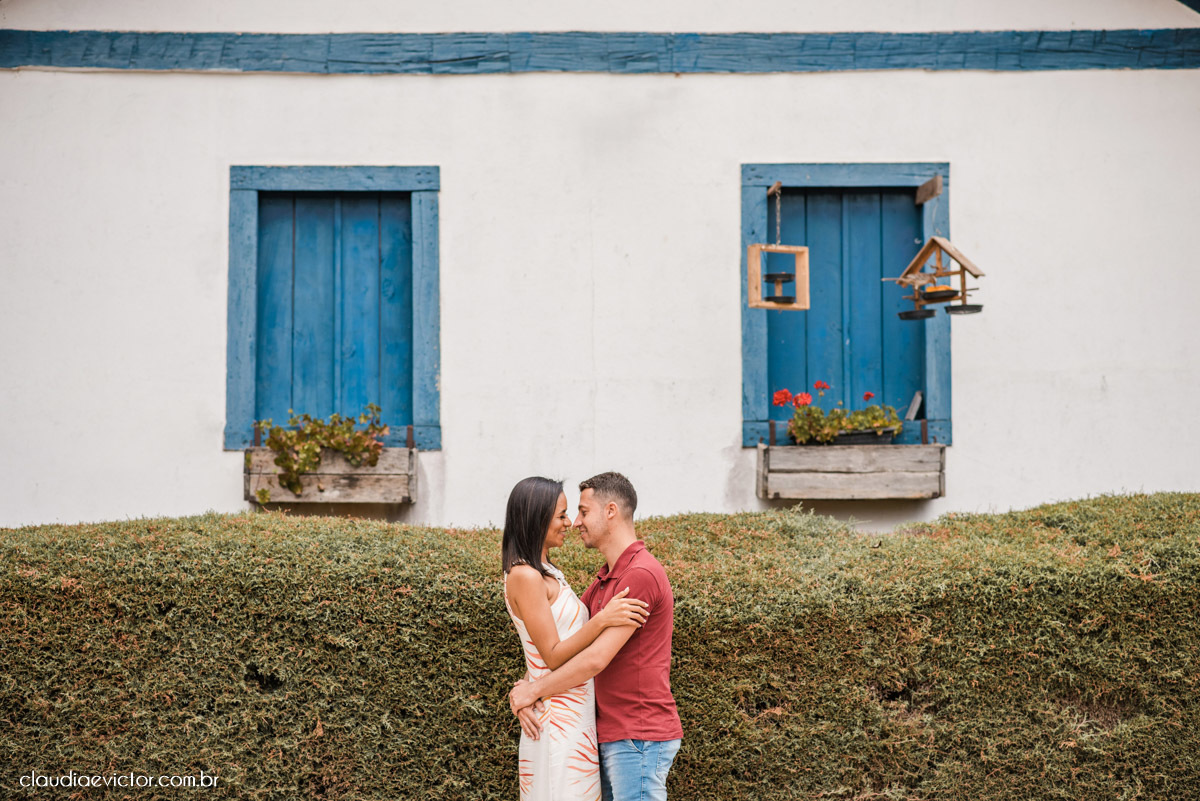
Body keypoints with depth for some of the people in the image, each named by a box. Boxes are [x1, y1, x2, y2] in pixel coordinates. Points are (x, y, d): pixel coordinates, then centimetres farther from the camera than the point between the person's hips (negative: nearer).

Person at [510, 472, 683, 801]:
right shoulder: (605, 578, 16)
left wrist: (534, 691, -10)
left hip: (639, 738, -10)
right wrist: (525, 688, -4)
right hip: (612, 736, 10)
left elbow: (596, 659, -20)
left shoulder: (641, 574, -17)